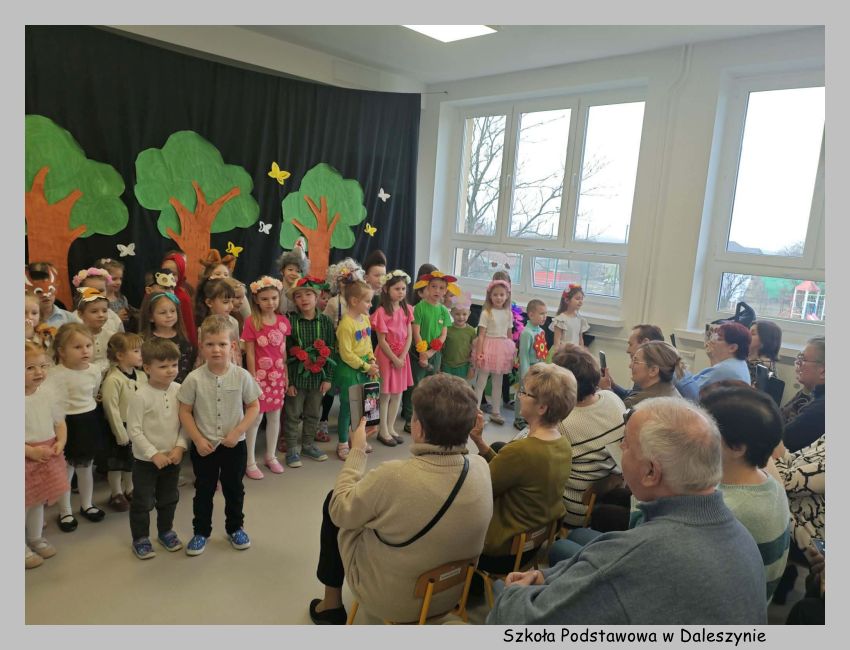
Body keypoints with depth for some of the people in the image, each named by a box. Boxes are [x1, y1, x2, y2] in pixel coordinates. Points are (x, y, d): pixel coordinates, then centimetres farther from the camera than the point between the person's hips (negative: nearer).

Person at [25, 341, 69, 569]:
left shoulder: (48, 394, -1)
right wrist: (30, 451, -23)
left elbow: (59, 422, 10)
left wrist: (60, 442, -5)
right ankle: (24, 548, 26)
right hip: (27, 458, -5)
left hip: (47, 456, 5)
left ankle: (36, 538, 40)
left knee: (38, 500, 21)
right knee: (26, 503, 7)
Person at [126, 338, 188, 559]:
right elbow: (134, 430, -17)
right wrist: (154, 454, -18)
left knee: (169, 499, 20)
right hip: (145, 459, -4)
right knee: (143, 501, 9)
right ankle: (140, 538, 28)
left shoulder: (179, 390, -7)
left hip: (172, 457, 5)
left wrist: (180, 447, -11)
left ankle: (166, 531, 40)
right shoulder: (140, 396, -20)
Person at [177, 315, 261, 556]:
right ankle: (201, 531, 33)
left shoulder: (242, 376, -12)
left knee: (234, 489, 16)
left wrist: (237, 432, -14)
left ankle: (235, 528, 36)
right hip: (204, 446, 0)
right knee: (204, 490, 15)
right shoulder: (194, 378, -13)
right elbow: (185, 411, -5)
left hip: (234, 444, 1)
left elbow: (254, 407, -4)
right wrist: (198, 439, -12)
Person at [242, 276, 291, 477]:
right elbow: (250, 352, -9)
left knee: (275, 416, 13)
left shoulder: (283, 321, 3)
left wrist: (286, 374, 8)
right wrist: (253, 377, -11)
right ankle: (250, 462, 15)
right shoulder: (252, 322, -11)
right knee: (255, 418, 3)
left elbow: (284, 350, 9)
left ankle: (271, 457, 29)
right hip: (260, 375, -5)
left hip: (278, 375, 5)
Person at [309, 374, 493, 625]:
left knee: (333, 503, 12)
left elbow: (339, 511, -15)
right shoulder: (482, 468, -19)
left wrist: (357, 450, -7)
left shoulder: (393, 477, -34)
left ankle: (332, 603, 27)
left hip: (389, 601, -4)